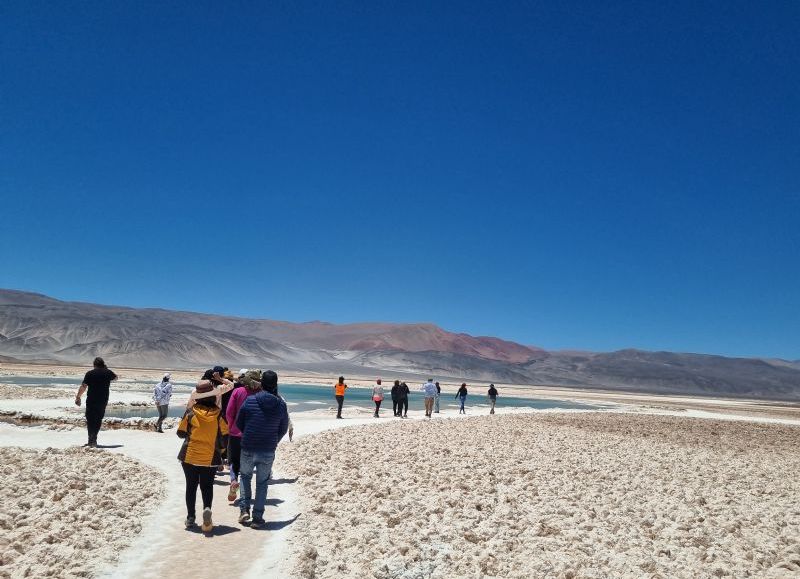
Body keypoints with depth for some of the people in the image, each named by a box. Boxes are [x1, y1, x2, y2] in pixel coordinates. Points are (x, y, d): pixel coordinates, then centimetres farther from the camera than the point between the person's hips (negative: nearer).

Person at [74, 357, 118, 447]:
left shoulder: (90, 373, -4)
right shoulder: (108, 372, 3)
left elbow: (83, 387, -9)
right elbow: (116, 377, 25)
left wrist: (78, 397, -2)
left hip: (91, 400, -2)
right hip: (103, 401, 2)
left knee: (90, 420, 6)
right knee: (98, 420, 13)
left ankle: (92, 441, -1)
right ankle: (93, 440, 16)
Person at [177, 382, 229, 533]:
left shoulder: (190, 412, -10)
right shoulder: (219, 414, -9)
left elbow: (181, 433, -2)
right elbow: (225, 436, -4)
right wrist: (220, 451, 13)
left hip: (189, 456, 0)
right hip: (211, 458, 0)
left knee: (191, 486, 15)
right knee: (207, 486, 11)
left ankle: (190, 517, 18)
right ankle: (207, 508, -15)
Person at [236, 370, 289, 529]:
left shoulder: (249, 401, -9)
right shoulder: (281, 405, -6)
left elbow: (238, 424, 1)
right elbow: (283, 429, 4)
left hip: (248, 449, 0)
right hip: (268, 452, 0)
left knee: (245, 476, 24)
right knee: (262, 483, 13)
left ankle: (244, 509, 15)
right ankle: (257, 518, 14)